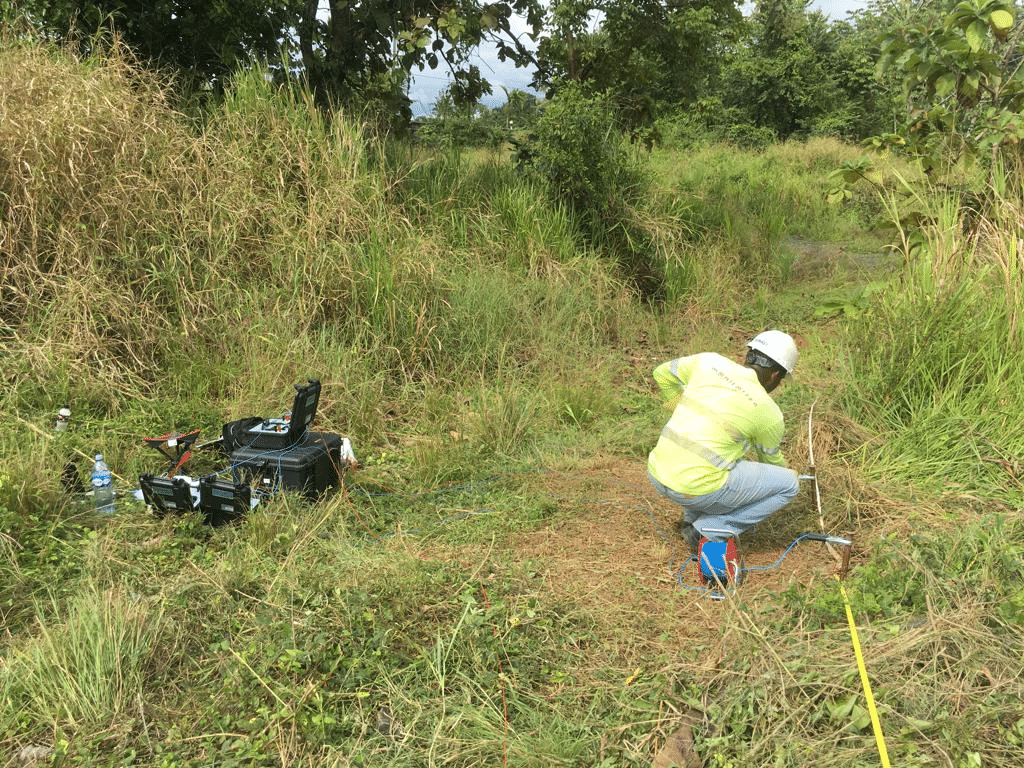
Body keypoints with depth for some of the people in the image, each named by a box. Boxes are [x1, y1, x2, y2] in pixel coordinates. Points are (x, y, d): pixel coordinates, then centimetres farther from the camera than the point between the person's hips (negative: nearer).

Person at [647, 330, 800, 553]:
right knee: (789, 484, 6)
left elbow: (663, 374, 20)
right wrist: (789, 473, 39)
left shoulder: (708, 361, 5)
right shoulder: (768, 413, -4)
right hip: (696, 489, -6)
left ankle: (692, 518, 27)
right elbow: (771, 460, 15)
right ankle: (709, 531, 3)